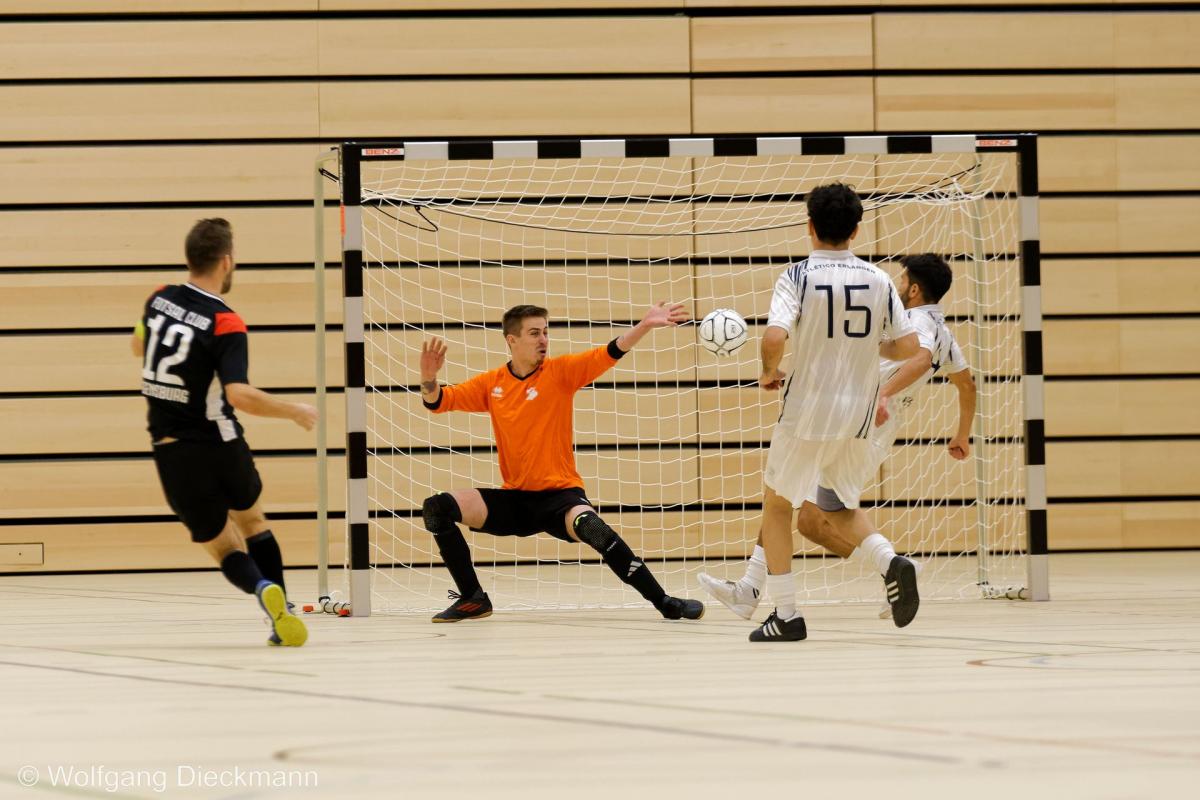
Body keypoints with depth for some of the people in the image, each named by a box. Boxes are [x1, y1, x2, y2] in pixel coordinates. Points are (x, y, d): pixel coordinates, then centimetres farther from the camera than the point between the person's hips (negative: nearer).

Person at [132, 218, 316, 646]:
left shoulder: (159, 300, -1)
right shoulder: (226, 324, -17)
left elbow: (139, 346, 21)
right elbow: (240, 395, -29)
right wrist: (296, 411, -16)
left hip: (171, 454, 3)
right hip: (219, 446, -3)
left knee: (224, 547, 10)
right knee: (253, 522, 26)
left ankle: (263, 588, -22)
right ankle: (281, 614, 15)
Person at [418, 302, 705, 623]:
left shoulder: (561, 371, -4)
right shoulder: (492, 383, 5)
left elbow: (610, 353, -16)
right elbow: (437, 401, 5)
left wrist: (644, 326, -33)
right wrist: (429, 376, -18)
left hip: (560, 496, -4)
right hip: (514, 500, 4)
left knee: (594, 529, -36)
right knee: (437, 507, -13)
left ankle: (664, 602, -23)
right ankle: (472, 599, 2)